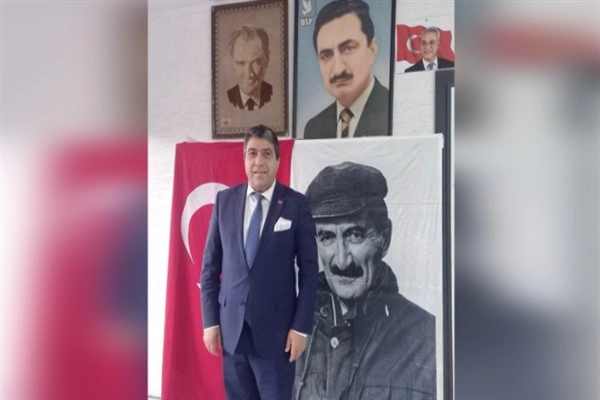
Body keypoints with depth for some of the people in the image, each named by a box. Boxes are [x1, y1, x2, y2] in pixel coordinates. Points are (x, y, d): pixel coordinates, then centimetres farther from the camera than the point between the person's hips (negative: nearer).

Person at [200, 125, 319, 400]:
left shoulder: (296, 204, -5)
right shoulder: (224, 200, 3)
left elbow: (309, 269, -3)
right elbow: (210, 264, 6)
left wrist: (301, 326, -7)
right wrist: (210, 320, 2)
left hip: (276, 326, -2)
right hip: (231, 324, 3)